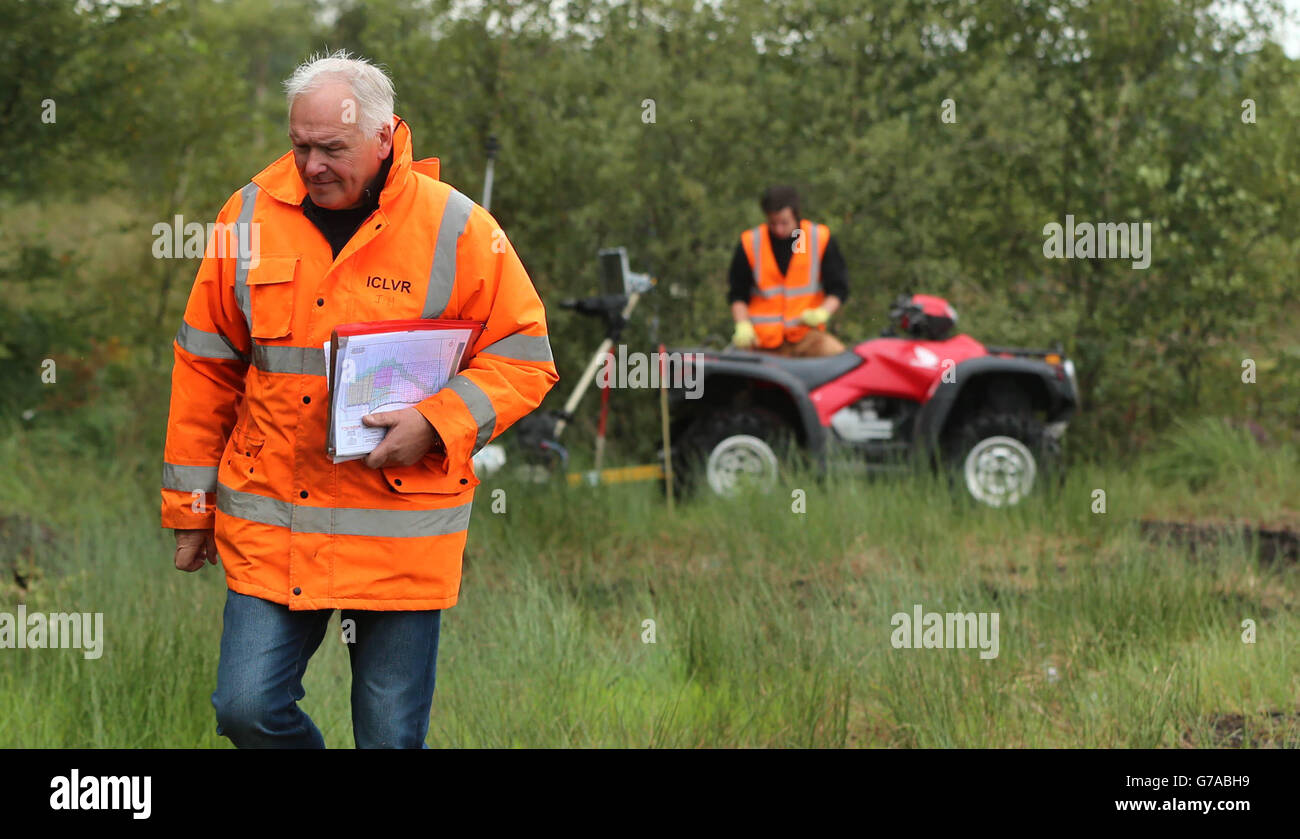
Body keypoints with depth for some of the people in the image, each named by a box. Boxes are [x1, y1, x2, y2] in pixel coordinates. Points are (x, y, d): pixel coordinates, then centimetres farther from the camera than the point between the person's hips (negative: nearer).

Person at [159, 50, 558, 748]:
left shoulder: (456, 229, -5)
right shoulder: (250, 218, 3)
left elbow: (524, 359, 0)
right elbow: (204, 370, 10)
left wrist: (436, 425, -17)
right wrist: (189, 508, 11)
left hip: (401, 532, -2)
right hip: (269, 524, 2)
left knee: (391, 735, 4)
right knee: (247, 708, -5)